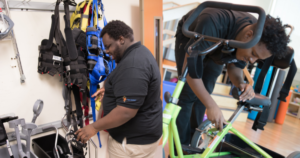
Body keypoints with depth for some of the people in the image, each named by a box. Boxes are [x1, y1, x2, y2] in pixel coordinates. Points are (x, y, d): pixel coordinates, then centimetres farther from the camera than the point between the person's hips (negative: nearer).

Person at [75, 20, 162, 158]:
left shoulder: (133, 65, -28)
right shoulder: (139, 53, 6)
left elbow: (126, 112, -31)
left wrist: (94, 127, -20)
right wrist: (110, 90, 9)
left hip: (134, 141, -9)